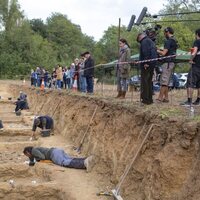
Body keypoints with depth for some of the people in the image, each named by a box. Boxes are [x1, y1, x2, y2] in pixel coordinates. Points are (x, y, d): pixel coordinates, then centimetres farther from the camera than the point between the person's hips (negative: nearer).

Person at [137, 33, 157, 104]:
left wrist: (145, 62, -24)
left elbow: (145, 52, -20)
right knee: (149, 81, 14)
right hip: (152, 64, 9)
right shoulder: (151, 42, 25)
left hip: (146, 65, -9)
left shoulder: (144, 41, -5)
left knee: (144, 81, -8)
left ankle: (145, 99, -11)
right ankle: (150, 99, 17)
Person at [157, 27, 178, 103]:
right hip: (171, 62, 10)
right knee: (166, 81, 11)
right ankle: (166, 97, 13)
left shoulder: (168, 41, -13)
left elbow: (164, 53, -18)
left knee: (164, 81, -9)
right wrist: (162, 50, 16)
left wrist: (158, 51, -1)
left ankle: (160, 98, -9)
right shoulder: (175, 41, 18)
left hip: (167, 63, -10)